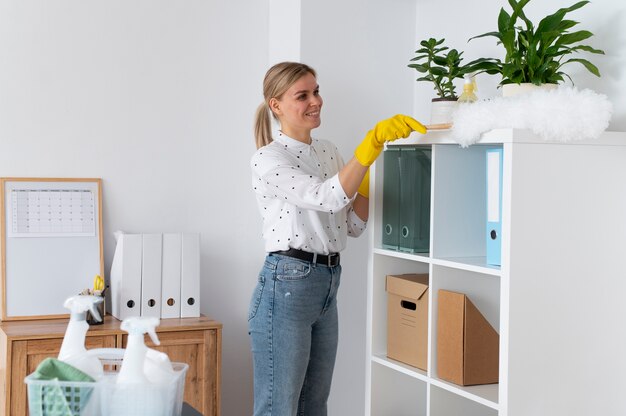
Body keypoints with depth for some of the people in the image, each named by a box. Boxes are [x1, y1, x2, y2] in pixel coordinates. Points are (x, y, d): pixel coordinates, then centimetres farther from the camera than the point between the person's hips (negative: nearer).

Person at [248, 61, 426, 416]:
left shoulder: (327, 151, 13)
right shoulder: (268, 158, -10)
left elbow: (354, 225, 13)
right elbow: (329, 198, -25)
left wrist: (366, 171, -1)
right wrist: (374, 141, -30)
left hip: (328, 284, 8)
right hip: (286, 284, -8)